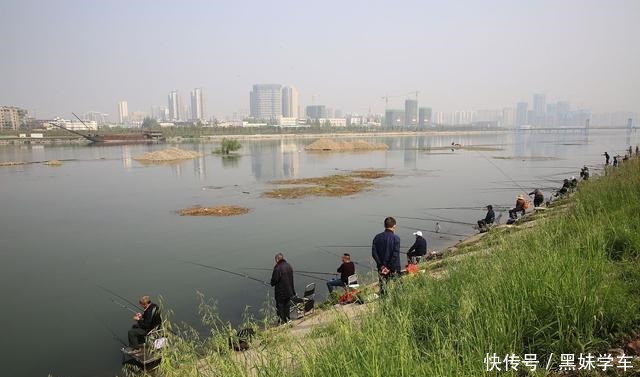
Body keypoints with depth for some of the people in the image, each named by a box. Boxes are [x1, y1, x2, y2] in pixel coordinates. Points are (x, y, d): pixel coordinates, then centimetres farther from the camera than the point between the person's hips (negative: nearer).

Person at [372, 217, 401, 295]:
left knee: (382, 288, 11)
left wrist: (381, 266, -4)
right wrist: (390, 268, -11)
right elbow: (395, 255, -17)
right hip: (393, 268, -3)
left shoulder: (377, 237, 1)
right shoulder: (396, 238, -11)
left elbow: (374, 253, -4)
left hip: (381, 268, 4)